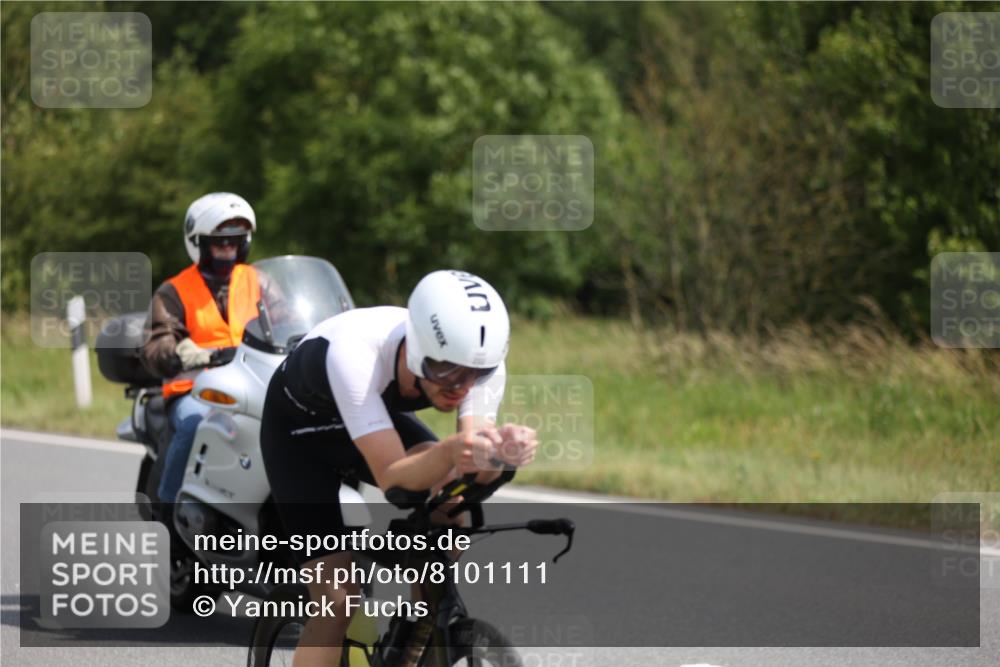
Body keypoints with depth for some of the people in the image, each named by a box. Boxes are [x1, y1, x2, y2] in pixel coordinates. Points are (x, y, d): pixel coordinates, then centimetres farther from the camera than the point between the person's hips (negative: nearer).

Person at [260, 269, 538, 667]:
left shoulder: (482, 363, -29)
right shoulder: (354, 351, -43)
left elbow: (470, 472, -32)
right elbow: (391, 478, -46)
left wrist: (501, 451, -54)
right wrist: (452, 452, -65)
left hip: (383, 415, 4)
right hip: (301, 429, -4)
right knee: (337, 600, -14)